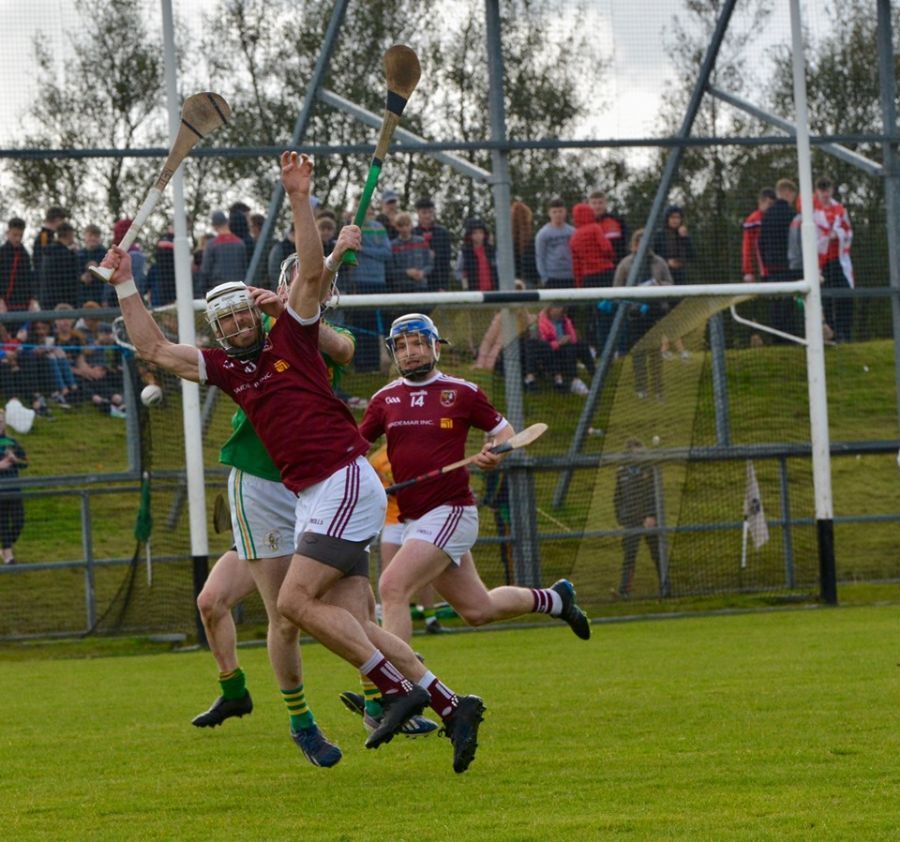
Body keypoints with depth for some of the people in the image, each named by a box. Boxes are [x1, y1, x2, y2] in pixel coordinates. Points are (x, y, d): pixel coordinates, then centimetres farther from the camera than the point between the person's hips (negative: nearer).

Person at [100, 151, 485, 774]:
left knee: (295, 600, -17)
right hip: (309, 498, 7)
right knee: (354, 624, -2)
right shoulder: (226, 368, 17)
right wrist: (125, 286, 16)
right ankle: (450, 705, -1)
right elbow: (155, 349, 20)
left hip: (347, 482, -7)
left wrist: (300, 200, -15)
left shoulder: (290, 337, 3)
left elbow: (313, 270, -9)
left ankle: (398, 687, -15)